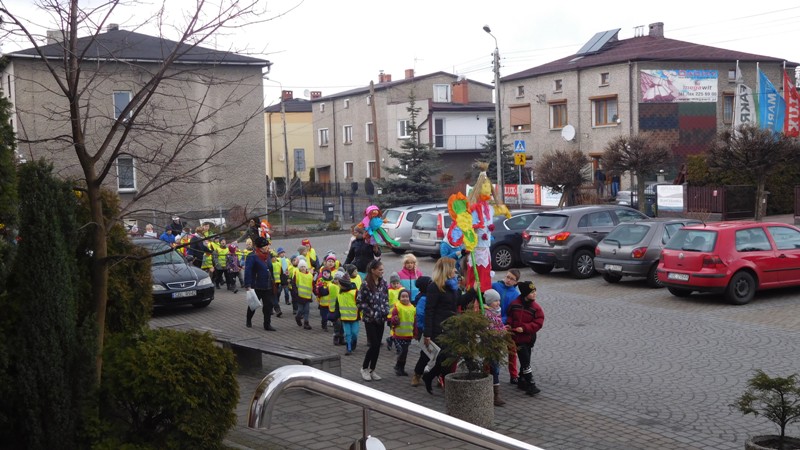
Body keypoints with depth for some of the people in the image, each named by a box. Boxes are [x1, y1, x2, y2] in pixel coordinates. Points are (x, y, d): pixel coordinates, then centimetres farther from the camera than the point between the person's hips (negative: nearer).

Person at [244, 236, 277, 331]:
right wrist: (248, 286, -26)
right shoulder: (252, 257, -16)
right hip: (256, 287, -5)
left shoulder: (268, 256, 7)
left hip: (268, 287, 5)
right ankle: (248, 321, 34)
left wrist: (273, 283, 20)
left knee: (268, 305, 0)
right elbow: (248, 272, -21)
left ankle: (267, 324, 5)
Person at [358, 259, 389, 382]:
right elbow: (361, 302, -11)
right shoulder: (366, 284, -13)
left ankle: (372, 370, 17)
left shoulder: (383, 283, 4)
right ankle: (364, 368, 11)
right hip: (370, 319, -5)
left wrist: (386, 311, -1)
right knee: (374, 344, -8)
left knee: (378, 345, 6)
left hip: (381, 319, 5)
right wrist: (372, 313, -15)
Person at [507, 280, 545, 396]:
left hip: (529, 338, 2)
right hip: (518, 338, -2)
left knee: (525, 361, 13)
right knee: (525, 362, -5)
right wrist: (508, 326, -11)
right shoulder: (514, 305, -5)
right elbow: (510, 318, 8)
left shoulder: (536, 308, -5)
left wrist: (524, 328, -23)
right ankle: (531, 385, -3)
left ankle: (522, 381, 28)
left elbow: (538, 323, -13)